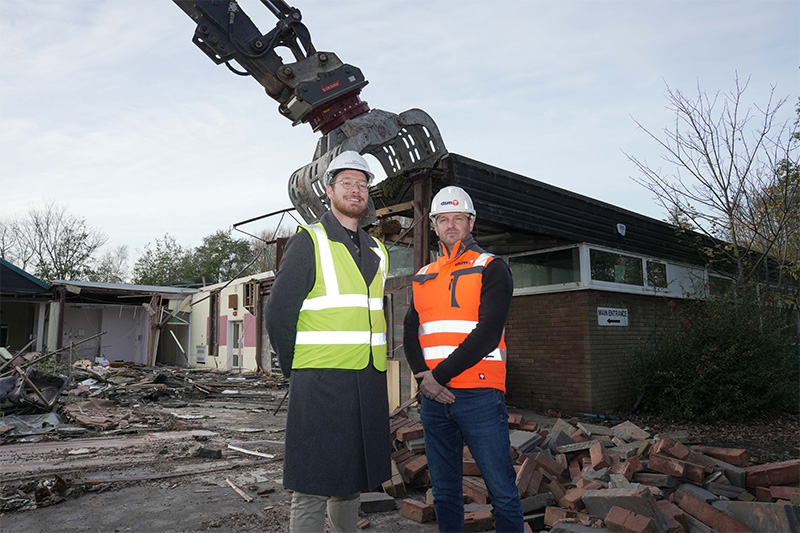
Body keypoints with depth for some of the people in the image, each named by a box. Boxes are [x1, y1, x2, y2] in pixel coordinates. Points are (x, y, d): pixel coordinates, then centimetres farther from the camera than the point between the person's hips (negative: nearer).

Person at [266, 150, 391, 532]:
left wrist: (375, 365, 15)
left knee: (352, 479, 17)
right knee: (313, 486, -1)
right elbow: (279, 312, -6)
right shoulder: (308, 243, -3)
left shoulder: (377, 252, 16)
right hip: (320, 384, -6)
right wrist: (295, 370, -4)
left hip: (369, 382, 6)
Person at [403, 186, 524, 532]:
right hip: (433, 398, 5)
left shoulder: (491, 269, -1)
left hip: (479, 396, -5)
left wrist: (439, 374, -15)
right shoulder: (423, 277, 16)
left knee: (502, 491, 0)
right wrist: (422, 377, -7)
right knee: (444, 491, 14)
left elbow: (488, 332, -12)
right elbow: (411, 333, 11)